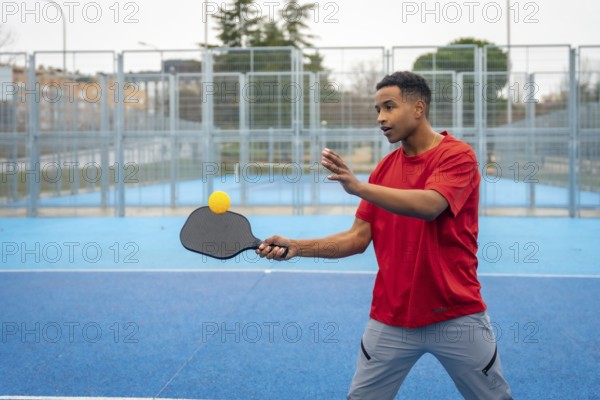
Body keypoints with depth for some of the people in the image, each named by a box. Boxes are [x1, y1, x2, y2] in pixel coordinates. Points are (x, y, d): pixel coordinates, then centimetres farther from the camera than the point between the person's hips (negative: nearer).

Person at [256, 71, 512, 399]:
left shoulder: (457, 155, -10)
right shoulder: (384, 168, 7)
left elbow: (429, 206, -29)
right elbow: (358, 238, 5)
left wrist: (358, 187, -39)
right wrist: (296, 247, -7)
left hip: (456, 317, -4)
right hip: (389, 319, 4)